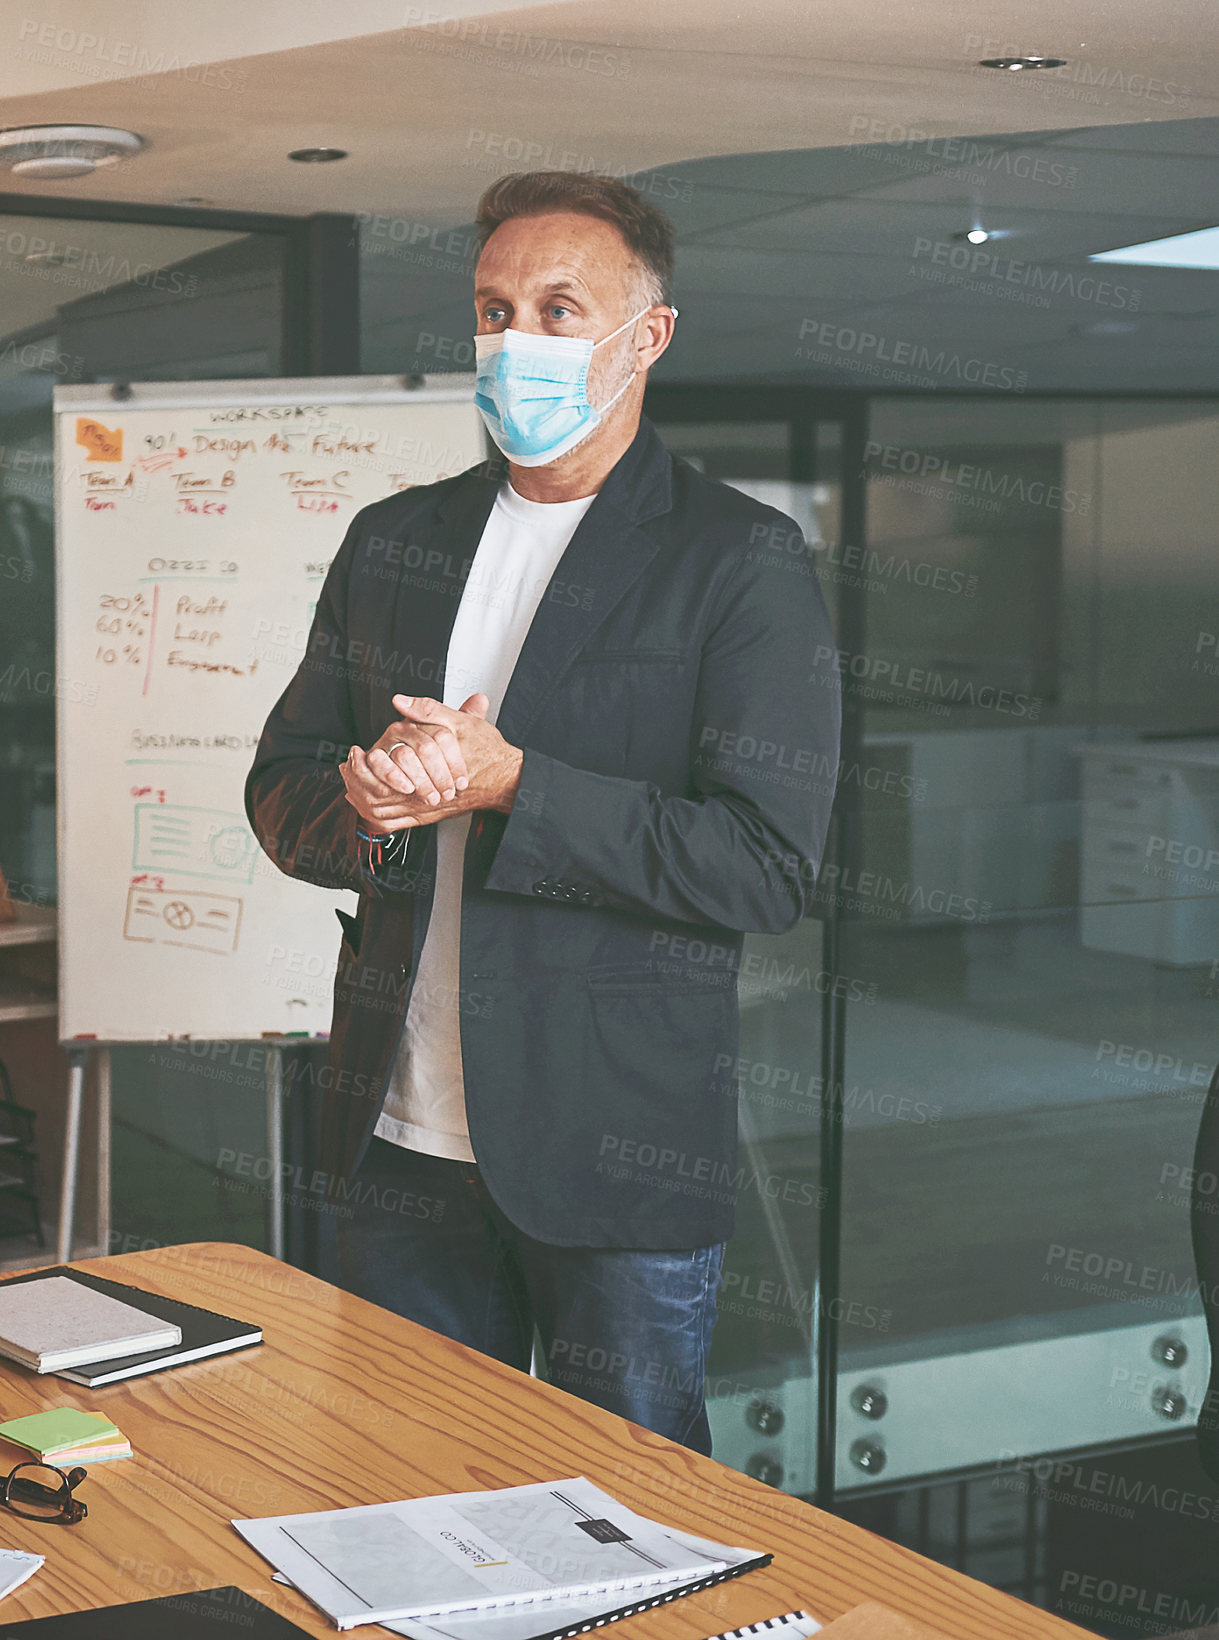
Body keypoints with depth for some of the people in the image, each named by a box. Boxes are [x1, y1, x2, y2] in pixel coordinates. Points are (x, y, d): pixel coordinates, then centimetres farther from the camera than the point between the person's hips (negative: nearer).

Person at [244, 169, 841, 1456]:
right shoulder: (392, 541, 11)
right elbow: (281, 790, 14)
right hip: (400, 1142, 5)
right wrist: (368, 802, -10)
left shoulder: (742, 562, -6)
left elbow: (770, 863, -13)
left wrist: (509, 786, -20)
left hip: (620, 1157, -4)